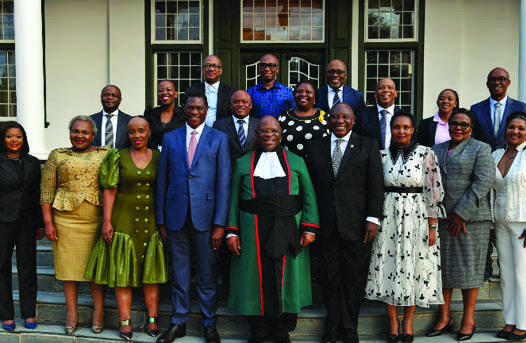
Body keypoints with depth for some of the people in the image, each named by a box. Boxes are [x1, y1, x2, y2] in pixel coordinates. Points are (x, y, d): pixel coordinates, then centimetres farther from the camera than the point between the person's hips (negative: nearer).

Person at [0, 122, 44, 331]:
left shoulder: (32, 163, 8)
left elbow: (37, 195, 9)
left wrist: (40, 224, 7)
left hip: (27, 221, 3)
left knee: (28, 266, 6)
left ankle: (29, 314, 15)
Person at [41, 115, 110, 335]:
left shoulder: (105, 154, 7)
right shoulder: (57, 155, 7)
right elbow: (46, 191, 5)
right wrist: (48, 222, -2)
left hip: (96, 218, 0)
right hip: (66, 219, 1)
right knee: (69, 264, 6)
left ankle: (98, 311, 14)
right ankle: (72, 313, 18)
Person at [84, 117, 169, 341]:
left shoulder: (158, 158, 5)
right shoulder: (118, 157, 1)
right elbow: (109, 191, -2)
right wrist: (106, 221, -8)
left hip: (151, 221, 1)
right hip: (123, 220, -1)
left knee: (151, 271, 6)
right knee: (123, 271, 2)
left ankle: (152, 320, 15)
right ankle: (125, 322, 10)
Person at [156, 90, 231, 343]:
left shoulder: (219, 139, 3)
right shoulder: (170, 138, 10)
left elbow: (223, 182, -2)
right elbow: (162, 180, 9)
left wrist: (219, 223, -8)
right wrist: (160, 220, 4)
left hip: (205, 214, -2)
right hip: (176, 215, 2)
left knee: (207, 272, 7)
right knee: (179, 271, 10)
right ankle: (179, 322, 25)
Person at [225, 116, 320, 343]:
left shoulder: (296, 161, 9)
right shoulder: (243, 163, 8)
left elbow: (309, 197, 3)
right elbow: (234, 200, 5)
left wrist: (309, 228, -7)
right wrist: (232, 231, -4)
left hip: (288, 231, 1)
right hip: (254, 231, 0)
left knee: (286, 278, 7)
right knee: (257, 277, 5)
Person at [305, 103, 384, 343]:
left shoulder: (368, 146, 4)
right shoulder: (315, 147, 10)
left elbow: (375, 185, -2)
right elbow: (311, 185, 6)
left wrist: (373, 218, -9)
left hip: (357, 223, -1)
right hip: (327, 224, 2)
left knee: (354, 278, 7)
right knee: (331, 277, 10)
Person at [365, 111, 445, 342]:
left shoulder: (425, 154, -3)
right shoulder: (382, 155, 5)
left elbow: (433, 191, -5)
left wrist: (432, 226, -8)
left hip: (417, 217, -2)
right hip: (388, 217, 2)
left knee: (413, 267, 5)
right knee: (388, 267, 5)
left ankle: (408, 320, 22)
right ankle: (392, 322, 19)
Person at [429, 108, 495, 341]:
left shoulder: (480, 149, 1)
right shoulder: (437, 150, 16)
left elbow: (483, 182, -10)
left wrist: (461, 213, -15)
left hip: (470, 217, -4)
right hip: (441, 218, 4)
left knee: (469, 266, 2)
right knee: (443, 266, 7)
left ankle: (469, 319, 15)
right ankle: (444, 317, 17)